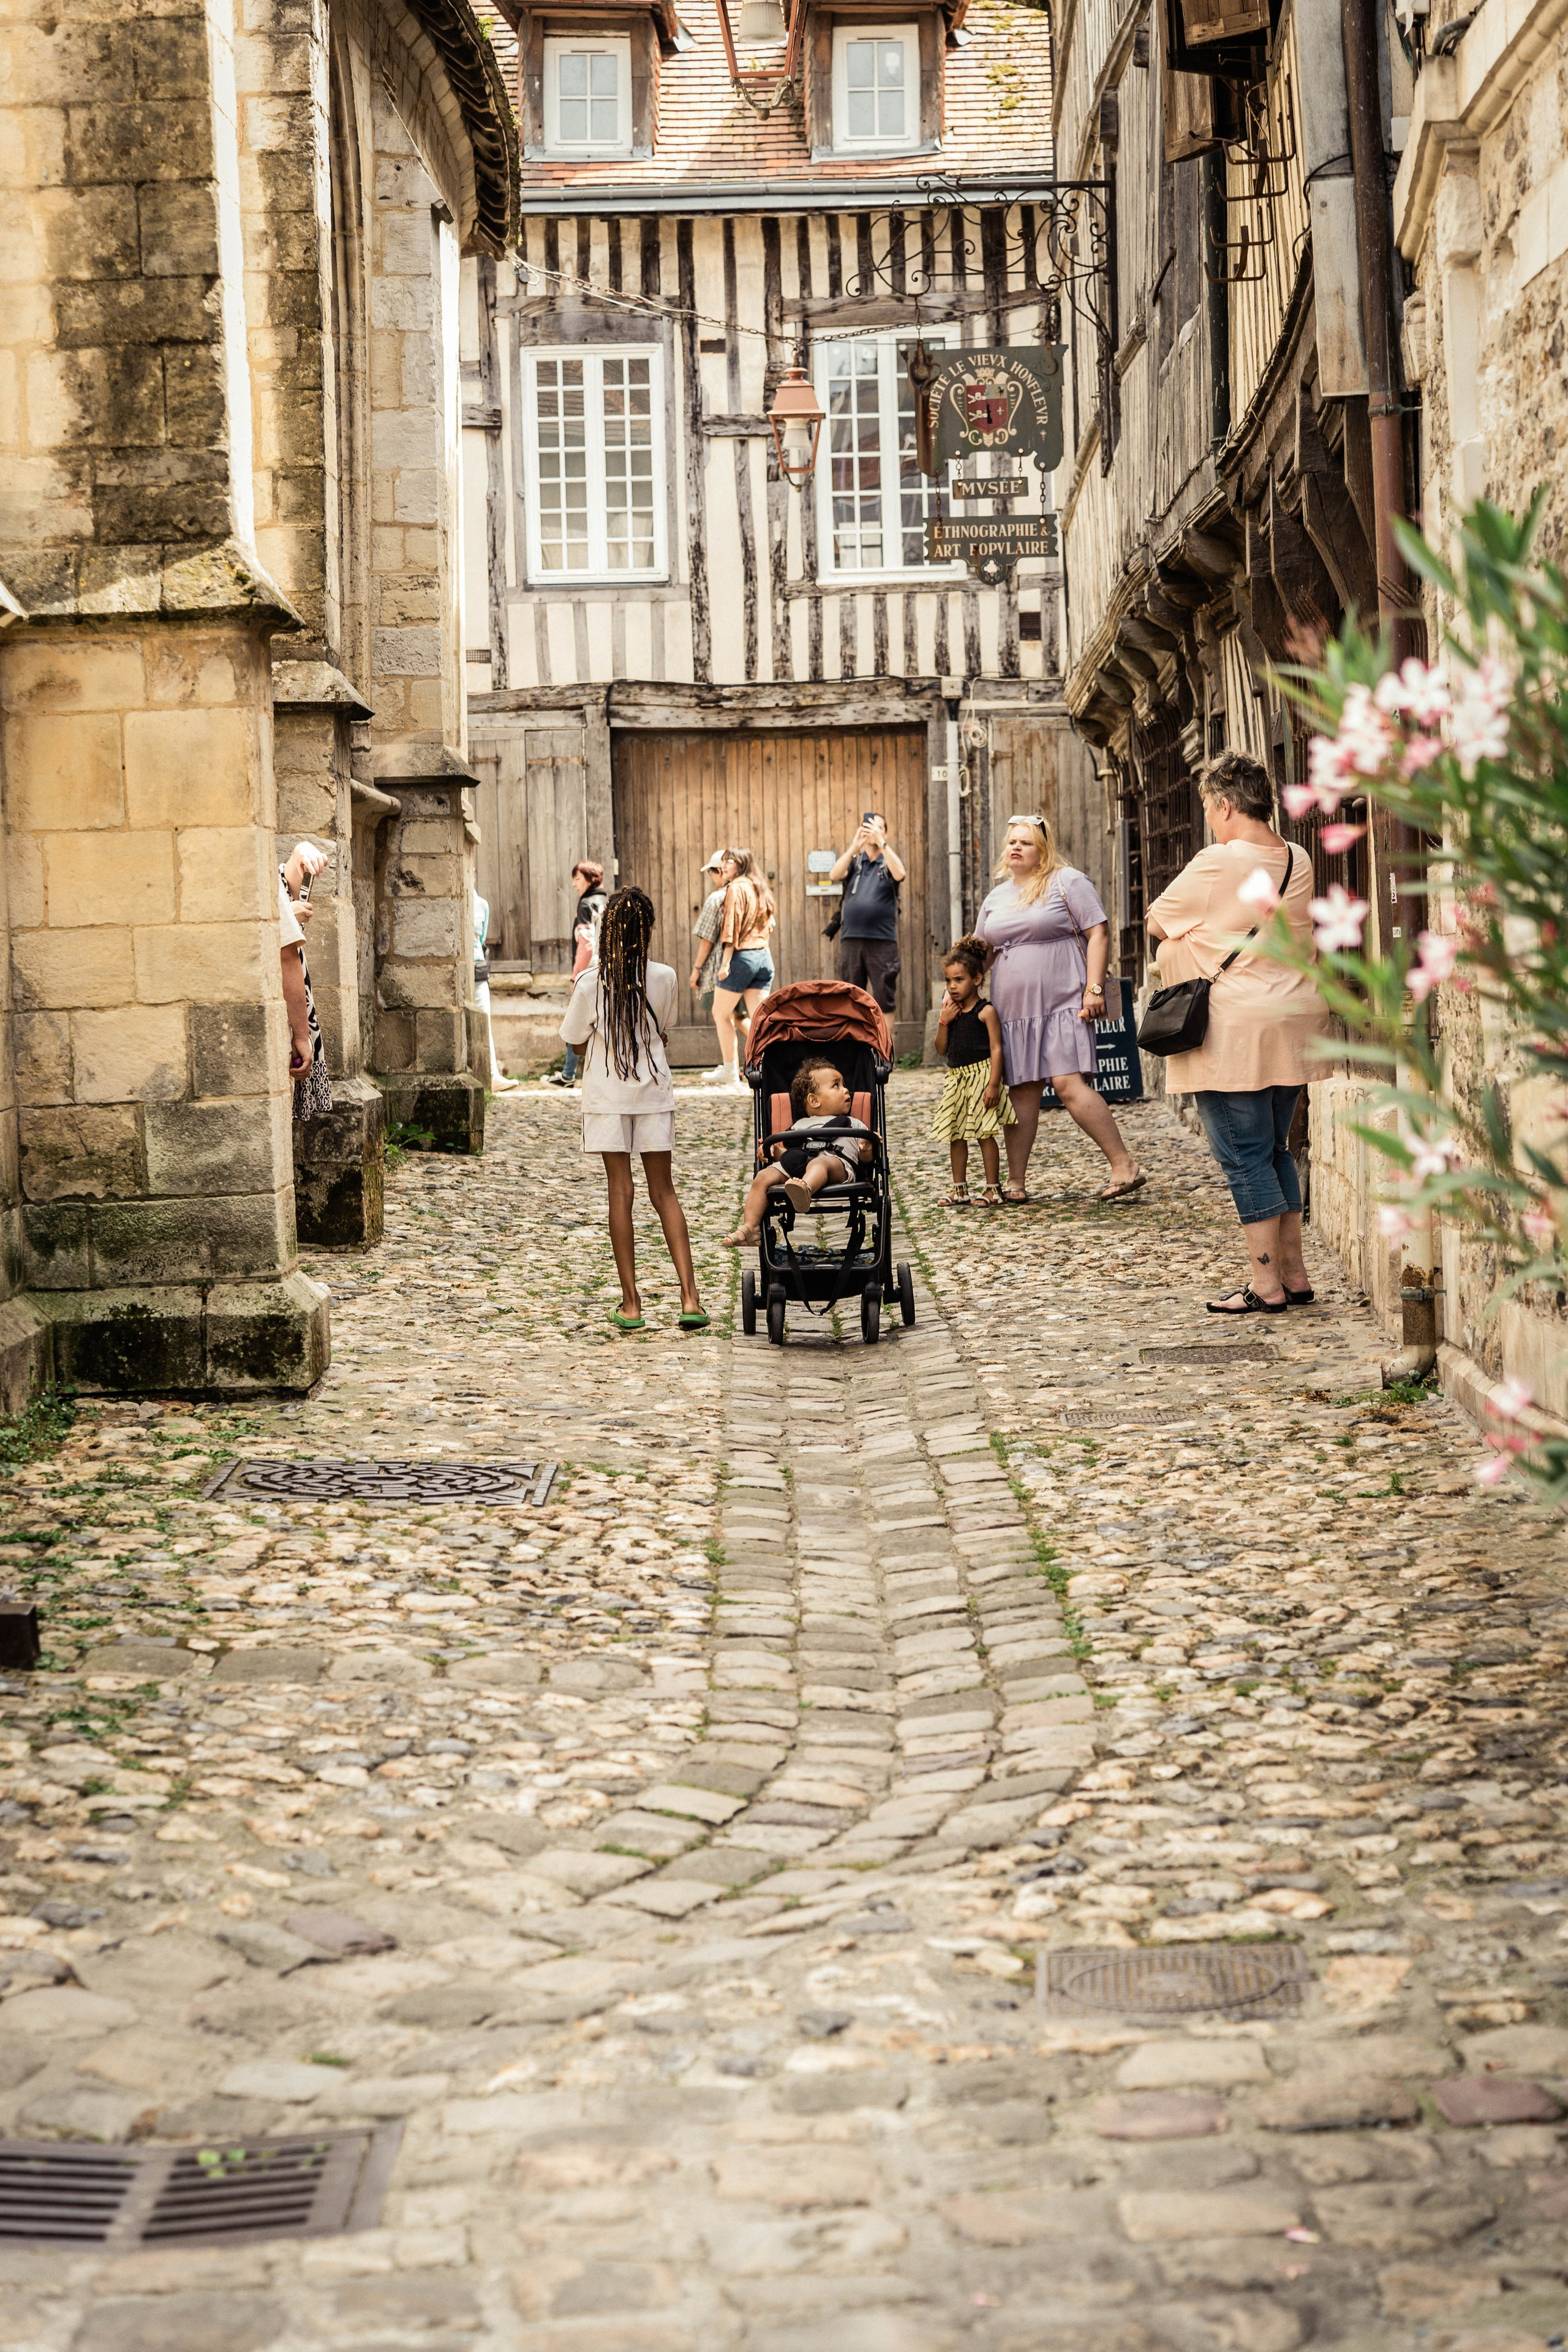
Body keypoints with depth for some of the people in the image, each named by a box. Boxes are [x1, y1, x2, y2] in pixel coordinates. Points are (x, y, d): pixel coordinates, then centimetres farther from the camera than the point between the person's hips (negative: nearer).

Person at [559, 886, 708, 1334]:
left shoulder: (590, 983, -13)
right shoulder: (665, 978, -8)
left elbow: (576, 1040, -1)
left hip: (606, 1096, -2)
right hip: (654, 1093, 2)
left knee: (621, 1192, 3)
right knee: (664, 1193, 8)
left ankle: (631, 1304, 4)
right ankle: (690, 1297, -1)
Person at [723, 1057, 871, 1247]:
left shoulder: (854, 1124, 32)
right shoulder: (800, 1126, 37)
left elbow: (866, 1157, 20)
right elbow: (786, 1153, 28)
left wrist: (867, 1151, -3)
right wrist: (774, 1150, 7)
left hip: (838, 1162, -4)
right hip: (796, 1164, 4)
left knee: (818, 1163, -39)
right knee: (763, 1177, -19)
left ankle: (805, 1188, -73)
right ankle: (750, 1228, -26)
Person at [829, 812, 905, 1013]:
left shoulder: (891, 860, 9)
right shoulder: (853, 861, 14)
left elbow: (899, 874, -14)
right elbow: (834, 875, -6)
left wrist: (882, 843, -20)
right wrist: (854, 848, -19)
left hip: (882, 940, -2)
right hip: (851, 938, 2)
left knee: (885, 1000, -3)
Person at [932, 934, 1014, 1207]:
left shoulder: (986, 1011, -9)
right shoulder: (951, 1011, 10)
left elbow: (996, 1049, -13)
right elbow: (941, 1049, 9)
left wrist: (993, 1084, -20)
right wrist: (943, 1022, -6)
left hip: (980, 1075, -7)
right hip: (956, 1078, 7)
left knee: (984, 1134, -6)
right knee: (955, 1135, 10)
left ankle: (993, 1189, 1)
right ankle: (959, 1189, 18)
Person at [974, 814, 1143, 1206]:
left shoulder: (1068, 882, 0)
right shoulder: (997, 898, 19)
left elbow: (1098, 933, -5)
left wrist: (1094, 988, -14)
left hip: (1063, 1006, -6)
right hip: (1013, 1012, 6)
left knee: (1068, 1084, -17)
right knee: (1021, 1092, 5)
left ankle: (1124, 1165, -11)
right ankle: (1016, 1183, 9)